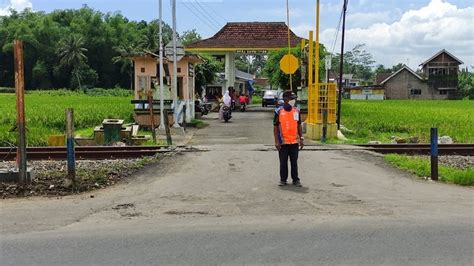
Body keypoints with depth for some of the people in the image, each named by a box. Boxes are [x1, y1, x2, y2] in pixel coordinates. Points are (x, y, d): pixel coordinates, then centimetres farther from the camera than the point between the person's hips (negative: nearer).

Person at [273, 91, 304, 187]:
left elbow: (299, 126, 12)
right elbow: (275, 127, -2)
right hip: (283, 142, -2)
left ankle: (296, 179, 16)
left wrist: (301, 139, 8)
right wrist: (276, 141, -7)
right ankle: (283, 179, 18)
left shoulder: (296, 111, 6)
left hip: (294, 142, 2)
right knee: (283, 162, 6)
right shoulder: (279, 112, -4)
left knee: (294, 162, 8)